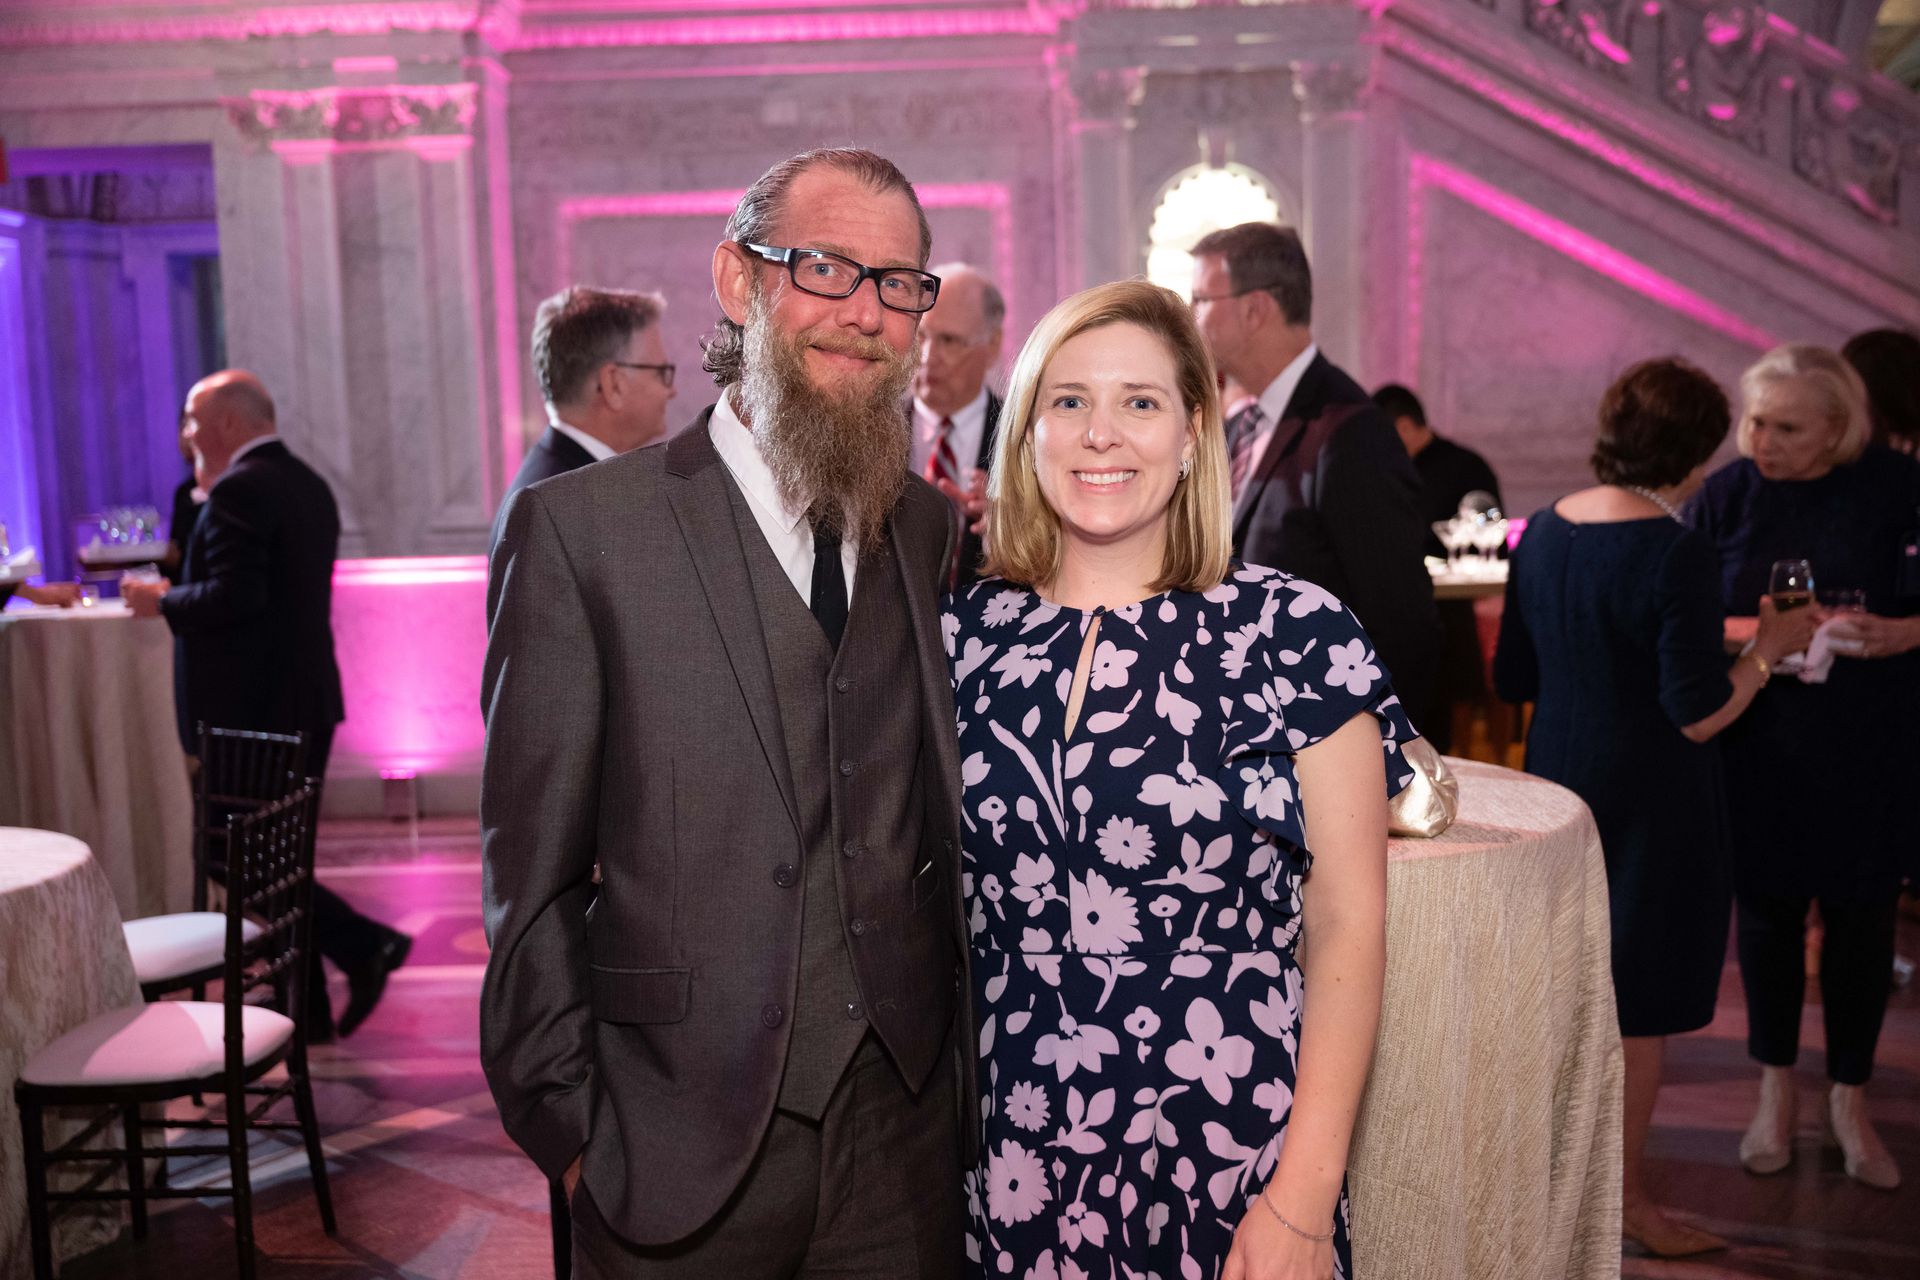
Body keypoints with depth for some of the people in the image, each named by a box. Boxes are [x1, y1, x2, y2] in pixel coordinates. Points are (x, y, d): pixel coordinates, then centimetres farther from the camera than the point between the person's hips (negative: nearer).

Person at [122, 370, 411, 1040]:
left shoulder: (239, 490, -15)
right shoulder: (308, 483, 14)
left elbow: (234, 597, -24)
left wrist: (163, 600, -8)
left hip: (248, 708, -9)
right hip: (307, 701, 9)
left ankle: (364, 943, -8)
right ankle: (305, 1010, 19)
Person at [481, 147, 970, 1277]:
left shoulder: (933, 528, 6)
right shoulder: (581, 528, -8)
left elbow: (938, 816, 10)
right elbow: (531, 873, -7)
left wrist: (959, 1061, 5)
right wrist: (568, 1130, -7)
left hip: (908, 1134, 4)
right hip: (683, 1146, -3)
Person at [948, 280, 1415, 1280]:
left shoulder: (1295, 633, -7)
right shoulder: (963, 634, 1)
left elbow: (1348, 928, -7)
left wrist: (1305, 1198, -12)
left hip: (1228, 1164, -2)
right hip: (1007, 1164, 2)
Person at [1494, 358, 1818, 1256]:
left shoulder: (1544, 531, 1)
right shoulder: (1677, 555, -20)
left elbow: (1513, 679, 7)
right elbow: (1697, 715, -20)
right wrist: (1769, 649, -6)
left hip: (1558, 778, 7)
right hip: (1649, 801, -7)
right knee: (1637, 1004, 6)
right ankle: (1626, 1198, 20)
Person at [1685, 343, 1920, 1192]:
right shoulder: (1726, 495, -3)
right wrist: (1748, 632, -20)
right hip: (1758, 748, 1)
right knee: (1766, 906, 11)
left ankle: (1849, 1099, 27)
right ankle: (1776, 1090, 30)